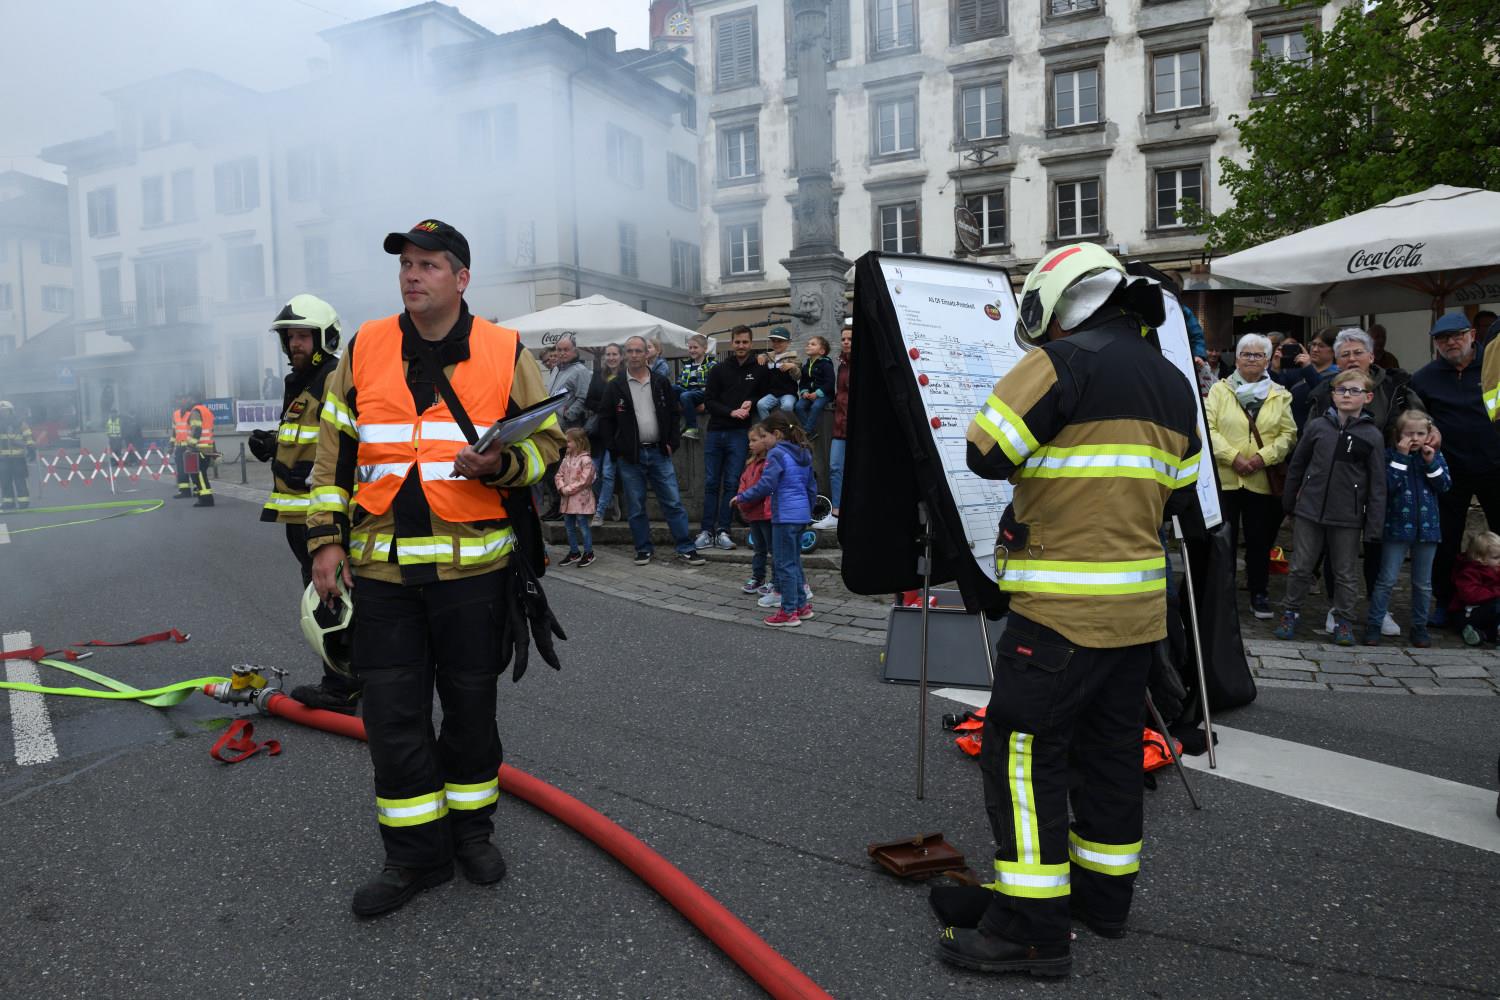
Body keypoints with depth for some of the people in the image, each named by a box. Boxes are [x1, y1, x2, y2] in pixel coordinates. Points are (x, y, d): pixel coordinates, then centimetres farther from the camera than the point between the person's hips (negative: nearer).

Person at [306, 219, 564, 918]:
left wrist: (500, 465, -17)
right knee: (392, 713, 4)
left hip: (473, 567, -1)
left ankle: (470, 827, 33)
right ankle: (415, 853, 21)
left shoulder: (506, 353, 0)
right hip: (382, 569, 2)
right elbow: (334, 452, 9)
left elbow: (547, 441, 4)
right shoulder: (364, 350, 5)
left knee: (471, 703, 12)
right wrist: (327, 538, 3)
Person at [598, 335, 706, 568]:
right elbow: (605, 421, 3)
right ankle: (643, 549, 17)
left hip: (659, 452, 1)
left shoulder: (661, 383, 7)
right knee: (636, 507, 6)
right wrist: (615, 449, -4)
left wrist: (671, 443, 0)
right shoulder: (615, 387, 1)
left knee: (673, 503, -1)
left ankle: (686, 550, 3)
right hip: (629, 455, -1)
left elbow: (673, 414, 10)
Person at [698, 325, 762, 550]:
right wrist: (732, 412, -11)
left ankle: (723, 531, 4)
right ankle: (706, 531, 5)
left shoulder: (759, 370, 8)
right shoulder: (719, 369, 9)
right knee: (711, 483, 1)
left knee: (731, 483, -2)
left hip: (740, 433, -1)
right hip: (715, 431, 1)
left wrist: (751, 402, -5)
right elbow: (709, 401, 3)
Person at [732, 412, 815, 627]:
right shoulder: (804, 455, 13)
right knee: (795, 561, 18)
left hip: (785, 516, -9)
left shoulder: (777, 454, -13)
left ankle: (789, 612, 3)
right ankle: (801, 605, 24)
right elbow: (811, 487, 18)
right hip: (801, 515, 9)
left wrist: (741, 497, -9)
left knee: (785, 563, -1)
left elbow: (765, 485, -19)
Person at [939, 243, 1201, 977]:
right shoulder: (1170, 381, 14)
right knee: (1109, 747, 19)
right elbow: (1179, 491, 19)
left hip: (1063, 605, -9)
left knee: (1023, 751, -2)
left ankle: (1032, 929, 3)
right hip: (1139, 603, 9)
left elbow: (985, 451, -15)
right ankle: (1104, 891, 32)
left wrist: (1041, 457, 4)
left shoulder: (1064, 361, -12)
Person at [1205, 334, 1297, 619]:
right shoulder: (1219, 390, 2)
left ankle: (1259, 593, 22)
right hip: (1224, 478, -2)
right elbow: (1208, 428, -7)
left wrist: (1264, 457, -13)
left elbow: (1288, 434, 3)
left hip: (1262, 481, 2)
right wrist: (1233, 457, -17)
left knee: (1260, 540, 9)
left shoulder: (1279, 395, 8)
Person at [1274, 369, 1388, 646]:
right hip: (1309, 510, 1)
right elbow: (1296, 465, 9)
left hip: (1348, 517, -1)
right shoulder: (1317, 426, 1)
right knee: (1300, 568, 9)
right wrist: (1289, 503, 11)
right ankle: (1290, 612, 24)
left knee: (1344, 573, 10)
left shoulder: (1372, 435, -3)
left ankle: (1344, 621, 22)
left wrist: (1374, 526, -5)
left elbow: (1377, 485, -2)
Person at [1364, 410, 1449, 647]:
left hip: (1427, 527, 4)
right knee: (1387, 580, -2)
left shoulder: (1435, 456, 7)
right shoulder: (1391, 454, -4)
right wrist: (1401, 456, -18)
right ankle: (1373, 625, 4)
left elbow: (1444, 486, 0)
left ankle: (1419, 626, 22)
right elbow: (1388, 485, -17)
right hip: (1397, 526, -4)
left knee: (1423, 583, 12)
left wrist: (1432, 461, -11)